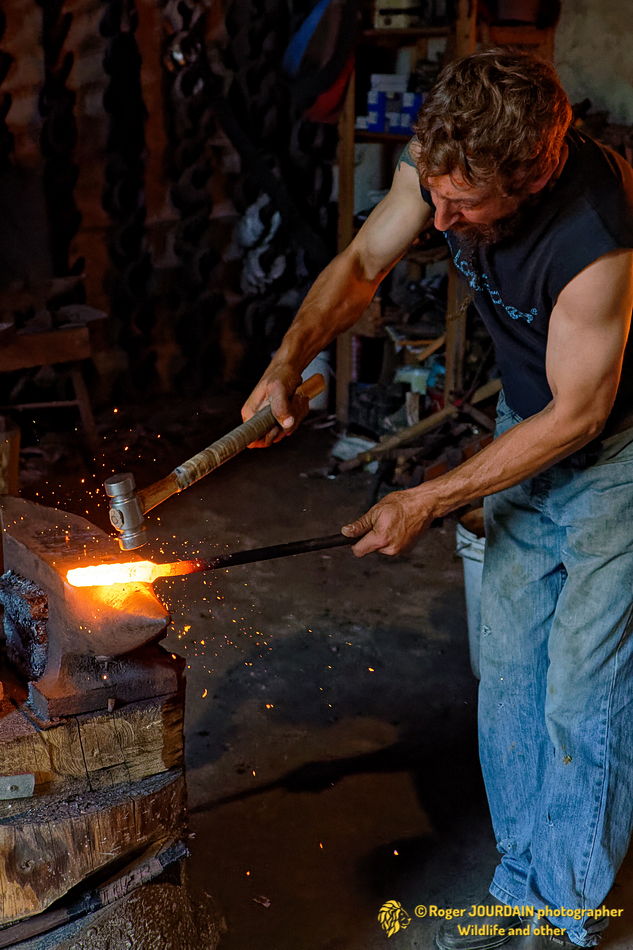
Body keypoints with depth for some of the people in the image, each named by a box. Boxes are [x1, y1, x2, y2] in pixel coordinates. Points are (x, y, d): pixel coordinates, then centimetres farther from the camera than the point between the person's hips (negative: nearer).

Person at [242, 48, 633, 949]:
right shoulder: (442, 160, -17)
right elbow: (363, 260, -1)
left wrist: (427, 501, -19)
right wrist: (287, 363, -17)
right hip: (530, 428, 7)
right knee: (508, 669, 12)